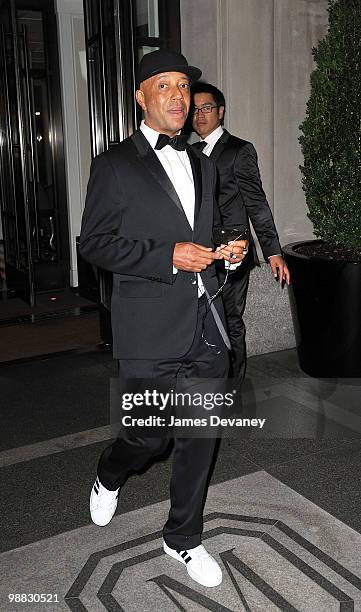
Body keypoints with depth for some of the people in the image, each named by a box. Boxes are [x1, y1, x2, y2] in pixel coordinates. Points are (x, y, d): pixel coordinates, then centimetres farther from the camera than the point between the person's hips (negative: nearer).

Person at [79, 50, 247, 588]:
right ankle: (110, 474, 41)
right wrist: (169, 257, -17)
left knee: (200, 438, 11)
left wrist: (230, 251, 4)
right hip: (151, 333, -5)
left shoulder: (203, 165, 16)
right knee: (149, 436, 4)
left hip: (207, 327, 6)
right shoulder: (115, 165, -4)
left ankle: (183, 538, 31)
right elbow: (94, 243, -8)